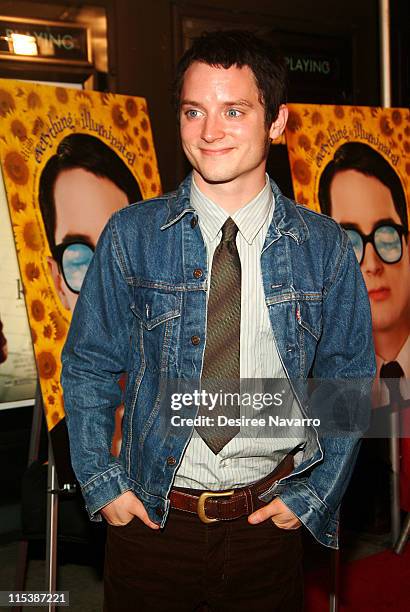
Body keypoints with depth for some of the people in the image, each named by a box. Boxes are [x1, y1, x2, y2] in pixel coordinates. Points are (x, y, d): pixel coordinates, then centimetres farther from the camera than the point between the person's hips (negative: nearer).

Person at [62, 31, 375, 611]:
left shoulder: (325, 247, -5)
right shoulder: (132, 235, -6)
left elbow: (349, 382, 3)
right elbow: (87, 368, 2)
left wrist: (313, 495, -3)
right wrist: (103, 484, -5)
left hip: (269, 520, 1)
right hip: (150, 515, 0)